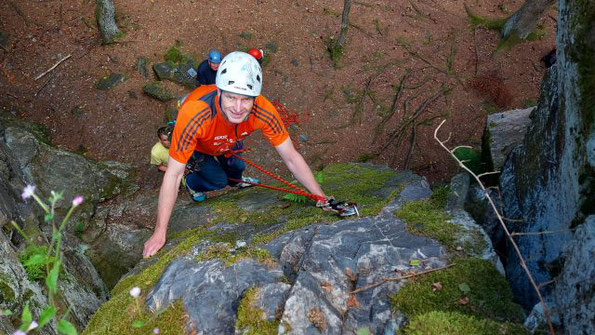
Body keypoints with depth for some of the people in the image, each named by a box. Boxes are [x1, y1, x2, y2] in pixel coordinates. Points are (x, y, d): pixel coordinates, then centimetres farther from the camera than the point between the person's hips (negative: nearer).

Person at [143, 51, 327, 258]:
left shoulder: (263, 112, -41)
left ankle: (235, 182, 56)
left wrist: (323, 200, -26)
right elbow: (173, 174, -42)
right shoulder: (194, 115, -50)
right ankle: (192, 183, 26)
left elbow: (291, 158, -28)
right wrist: (160, 232, -38)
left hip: (229, 142, 3)